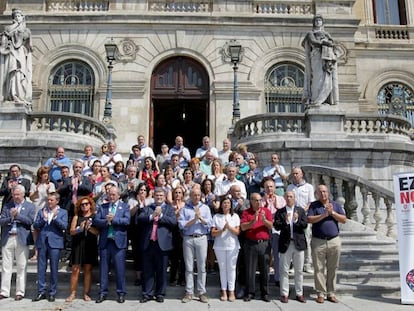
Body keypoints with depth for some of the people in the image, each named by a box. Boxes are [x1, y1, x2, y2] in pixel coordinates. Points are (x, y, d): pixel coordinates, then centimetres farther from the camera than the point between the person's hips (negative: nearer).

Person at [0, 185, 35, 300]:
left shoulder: (30, 206, 5)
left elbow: (30, 221, -7)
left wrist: (17, 215, -10)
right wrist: (11, 218, -13)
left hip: (22, 239, -2)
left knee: (21, 267, 2)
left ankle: (20, 292, 10)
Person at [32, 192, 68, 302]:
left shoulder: (63, 212, 5)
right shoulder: (41, 211, 13)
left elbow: (64, 226, -7)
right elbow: (35, 226, 5)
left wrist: (55, 217, -18)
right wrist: (44, 219, -11)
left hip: (55, 242, -3)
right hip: (42, 242, 3)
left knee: (54, 268, 2)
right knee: (41, 268, 5)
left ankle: (52, 293, 11)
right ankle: (41, 292, 14)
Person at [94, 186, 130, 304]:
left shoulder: (124, 206, 4)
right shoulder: (102, 207, 11)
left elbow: (127, 220, -10)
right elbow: (96, 221, -1)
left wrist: (113, 219, -15)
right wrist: (106, 221, -17)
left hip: (118, 241, -3)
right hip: (104, 241, 3)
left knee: (120, 268, 1)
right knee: (103, 268, 8)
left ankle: (121, 293, 11)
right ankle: (103, 293, 18)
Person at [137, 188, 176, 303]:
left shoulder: (169, 209, 8)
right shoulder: (147, 208, 13)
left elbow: (173, 222, -7)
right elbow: (139, 219, -3)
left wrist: (160, 215, -14)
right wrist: (152, 216, -16)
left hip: (162, 243, -2)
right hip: (148, 243, 2)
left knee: (161, 270, 6)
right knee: (147, 270, 8)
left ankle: (160, 294, 17)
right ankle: (147, 293, 17)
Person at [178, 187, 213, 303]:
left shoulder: (205, 208, 11)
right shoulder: (184, 208, 7)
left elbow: (209, 224, 1)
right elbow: (181, 225, -4)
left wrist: (200, 217, -12)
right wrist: (194, 220, -10)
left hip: (201, 238, 1)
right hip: (188, 239, 0)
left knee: (201, 266, 2)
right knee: (189, 267, 4)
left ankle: (202, 292, 9)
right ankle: (189, 292, 11)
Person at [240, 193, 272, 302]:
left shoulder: (266, 211, 8)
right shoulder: (246, 212, 4)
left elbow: (270, 226, -1)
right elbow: (243, 227, -6)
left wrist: (264, 220, -19)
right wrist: (253, 221, -19)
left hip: (264, 243, 1)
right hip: (251, 244, -1)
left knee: (264, 269, 5)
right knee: (250, 269, 3)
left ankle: (265, 293, 14)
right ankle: (250, 292, 13)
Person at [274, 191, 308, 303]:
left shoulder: (301, 210, 7)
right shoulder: (280, 212, 3)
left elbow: (305, 225, -2)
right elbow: (276, 226, -7)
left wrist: (296, 221, -19)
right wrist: (286, 222, -23)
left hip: (299, 243, 1)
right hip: (285, 243, -1)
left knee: (299, 271, 9)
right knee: (284, 270, 4)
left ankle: (299, 293, 19)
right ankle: (284, 294, 13)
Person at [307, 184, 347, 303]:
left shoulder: (335, 205, 11)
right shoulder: (313, 205, 4)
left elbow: (344, 220, 3)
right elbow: (309, 219, -9)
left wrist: (332, 213, -9)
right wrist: (324, 215, -14)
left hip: (334, 241, 2)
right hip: (318, 241, -2)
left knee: (332, 269, 6)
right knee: (319, 269, 1)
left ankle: (331, 293, 15)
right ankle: (320, 293, 9)